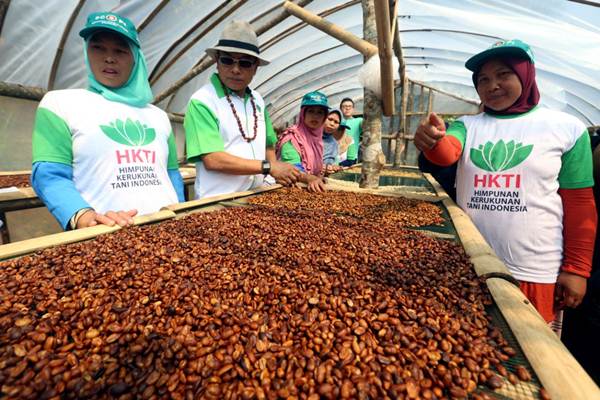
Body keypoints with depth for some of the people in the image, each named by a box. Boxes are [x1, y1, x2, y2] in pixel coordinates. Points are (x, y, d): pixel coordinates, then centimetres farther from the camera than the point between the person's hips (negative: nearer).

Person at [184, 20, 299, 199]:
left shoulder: (257, 100, 8)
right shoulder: (202, 101, -10)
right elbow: (212, 160, -18)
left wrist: (277, 172, 1)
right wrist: (269, 167, -17)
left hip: (256, 196, 5)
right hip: (217, 202, -4)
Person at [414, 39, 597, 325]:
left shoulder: (567, 128, -1)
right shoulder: (467, 125, 2)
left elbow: (579, 204, 0)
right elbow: (447, 154, -19)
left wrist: (576, 268, -1)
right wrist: (434, 141, -41)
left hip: (534, 271, -1)